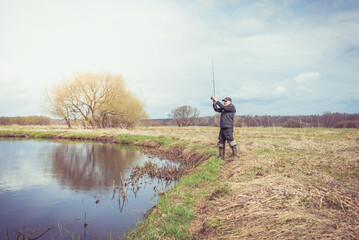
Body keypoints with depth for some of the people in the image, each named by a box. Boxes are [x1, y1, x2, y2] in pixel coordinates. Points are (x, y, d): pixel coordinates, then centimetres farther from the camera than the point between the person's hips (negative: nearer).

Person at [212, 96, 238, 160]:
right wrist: (214, 103, 2)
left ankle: (235, 156, -4)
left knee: (231, 141, -10)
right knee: (221, 142, 8)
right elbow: (217, 109, 16)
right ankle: (221, 157, 15)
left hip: (228, 128, -8)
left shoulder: (232, 107, -3)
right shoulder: (223, 108, 20)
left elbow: (223, 107, -16)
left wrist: (217, 101, -14)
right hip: (222, 128, 8)